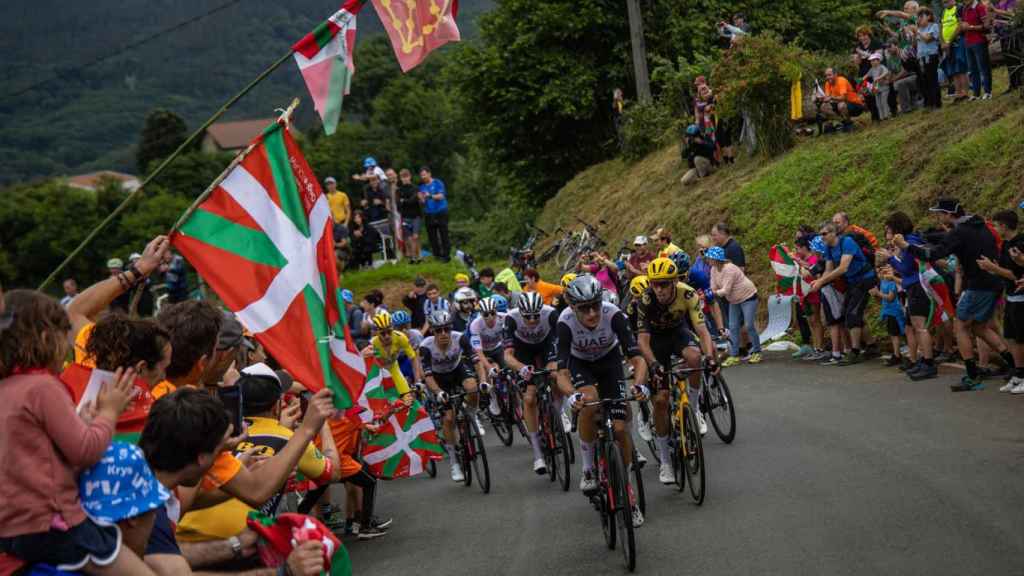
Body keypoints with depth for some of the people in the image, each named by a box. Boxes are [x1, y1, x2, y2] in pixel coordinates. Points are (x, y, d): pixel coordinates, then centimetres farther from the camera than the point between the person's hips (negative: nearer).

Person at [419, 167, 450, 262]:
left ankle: (445, 255, -1)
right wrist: (422, 198, -14)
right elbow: (422, 201, 9)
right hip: (429, 214, 4)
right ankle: (437, 255, 10)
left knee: (443, 234, -4)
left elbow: (441, 196, -11)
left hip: (441, 212, -4)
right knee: (432, 236, 3)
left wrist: (430, 196, -26)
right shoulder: (422, 186, 10)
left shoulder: (438, 183, -2)